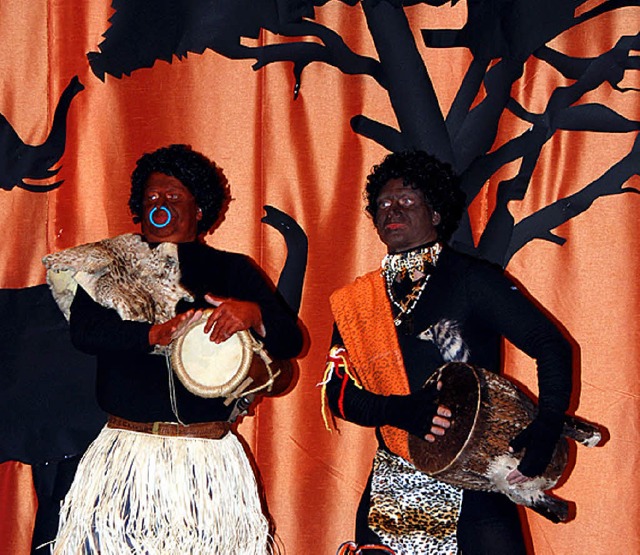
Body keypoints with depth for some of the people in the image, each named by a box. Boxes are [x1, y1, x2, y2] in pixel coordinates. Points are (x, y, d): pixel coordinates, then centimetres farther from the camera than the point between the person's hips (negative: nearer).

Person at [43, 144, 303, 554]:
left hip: (209, 458, 0)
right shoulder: (109, 266, 11)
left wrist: (252, 314, -18)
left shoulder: (233, 270, 10)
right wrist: (157, 334, -19)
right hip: (126, 455, 0)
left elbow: (290, 340, 3)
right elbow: (84, 331, -6)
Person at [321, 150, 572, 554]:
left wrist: (546, 429, -22)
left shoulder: (471, 279, -3)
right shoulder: (355, 301, 8)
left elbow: (552, 345, -7)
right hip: (393, 491, 3)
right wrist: (402, 411, -17)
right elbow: (337, 391, 2)